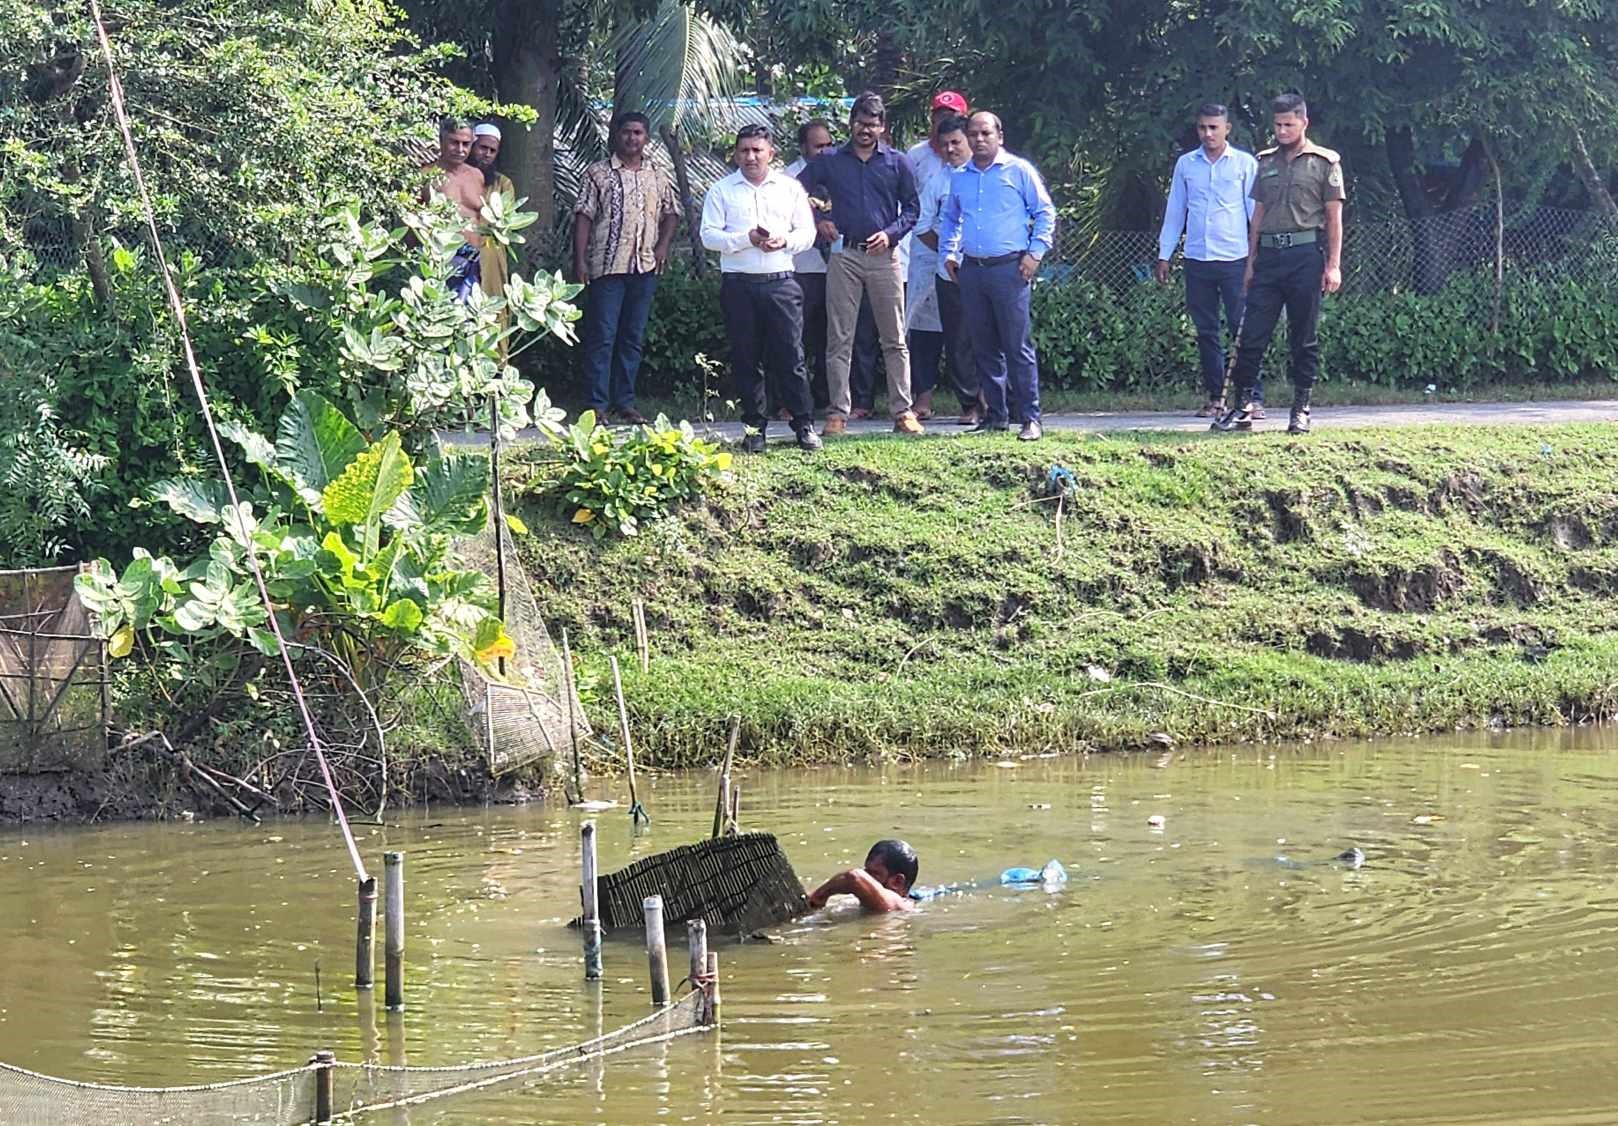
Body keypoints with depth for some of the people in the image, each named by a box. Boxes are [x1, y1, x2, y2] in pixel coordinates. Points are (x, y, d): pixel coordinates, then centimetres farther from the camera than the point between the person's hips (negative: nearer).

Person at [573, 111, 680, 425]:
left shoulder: (658, 177, 13)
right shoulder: (598, 173, 1)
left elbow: (671, 212, 21)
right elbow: (583, 216, -3)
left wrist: (664, 244, 4)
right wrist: (580, 260, -10)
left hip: (645, 268, 4)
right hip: (607, 266, -4)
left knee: (634, 337, 8)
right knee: (602, 336, -5)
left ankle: (625, 401, 14)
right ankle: (598, 403, -4)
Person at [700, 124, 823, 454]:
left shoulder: (790, 188, 12)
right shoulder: (722, 191, 7)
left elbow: (807, 232, 11)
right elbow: (709, 235, -1)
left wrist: (785, 241, -10)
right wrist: (747, 239, -14)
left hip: (780, 282, 0)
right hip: (738, 286, 0)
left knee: (791, 356, -3)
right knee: (746, 359, 3)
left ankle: (804, 424, 3)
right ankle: (754, 427, 10)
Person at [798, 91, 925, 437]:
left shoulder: (897, 163, 8)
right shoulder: (829, 161, 8)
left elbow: (911, 208, 11)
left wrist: (891, 233, -5)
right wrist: (818, 221, 1)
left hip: (883, 256, 0)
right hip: (844, 256, 0)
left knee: (894, 340, 1)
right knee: (839, 340, 0)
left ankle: (902, 411, 3)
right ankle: (837, 412, 2)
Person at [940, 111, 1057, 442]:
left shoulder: (1019, 170, 1)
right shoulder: (960, 177, 14)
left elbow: (1045, 213, 3)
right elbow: (949, 219, 28)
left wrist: (1035, 253, -6)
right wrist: (948, 252, 15)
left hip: (1009, 267, -5)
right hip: (971, 269, 5)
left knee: (1018, 346, -9)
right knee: (985, 348, 8)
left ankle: (1030, 417, -9)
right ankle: (996, 415, 14)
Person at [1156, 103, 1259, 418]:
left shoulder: (1245, 164, 2)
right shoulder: (1186, 164, 10)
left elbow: (1256, 211, 3)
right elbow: (1175, 211, 15)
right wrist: (1164, 254, 12)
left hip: (1235, 259, -3)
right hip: (1197, 260, 3)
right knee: (1206, 331, 6)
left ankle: (1253, 397, -6)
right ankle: (1215, 397, 12)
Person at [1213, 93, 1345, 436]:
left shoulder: (1325, 162, 3)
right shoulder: (1266, 163, 15)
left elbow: (1334, 218, 0)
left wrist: (1333, 265, -6)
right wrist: (1251, 262, 13)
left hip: (1305, 255, -4)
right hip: (1269, 255, 4)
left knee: (1304, 339, 1)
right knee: (1252, 334, -2)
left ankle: (1301, 410, 7)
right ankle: (1242, 407, 2)